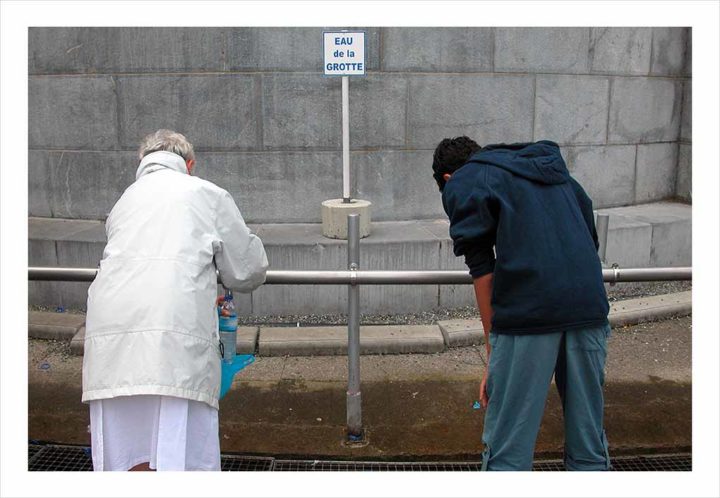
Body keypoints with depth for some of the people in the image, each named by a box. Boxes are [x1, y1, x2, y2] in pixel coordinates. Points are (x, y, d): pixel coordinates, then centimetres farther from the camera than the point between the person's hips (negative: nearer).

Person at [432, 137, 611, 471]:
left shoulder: (464, 183, 11)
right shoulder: (553, 167, 29)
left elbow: (483, 271, 3)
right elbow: (591, 237, 25)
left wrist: (493, 351, 7)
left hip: (527, 314, -6)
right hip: (590, 307, 6)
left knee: (507, 451, 5)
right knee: (590, 449, 17)